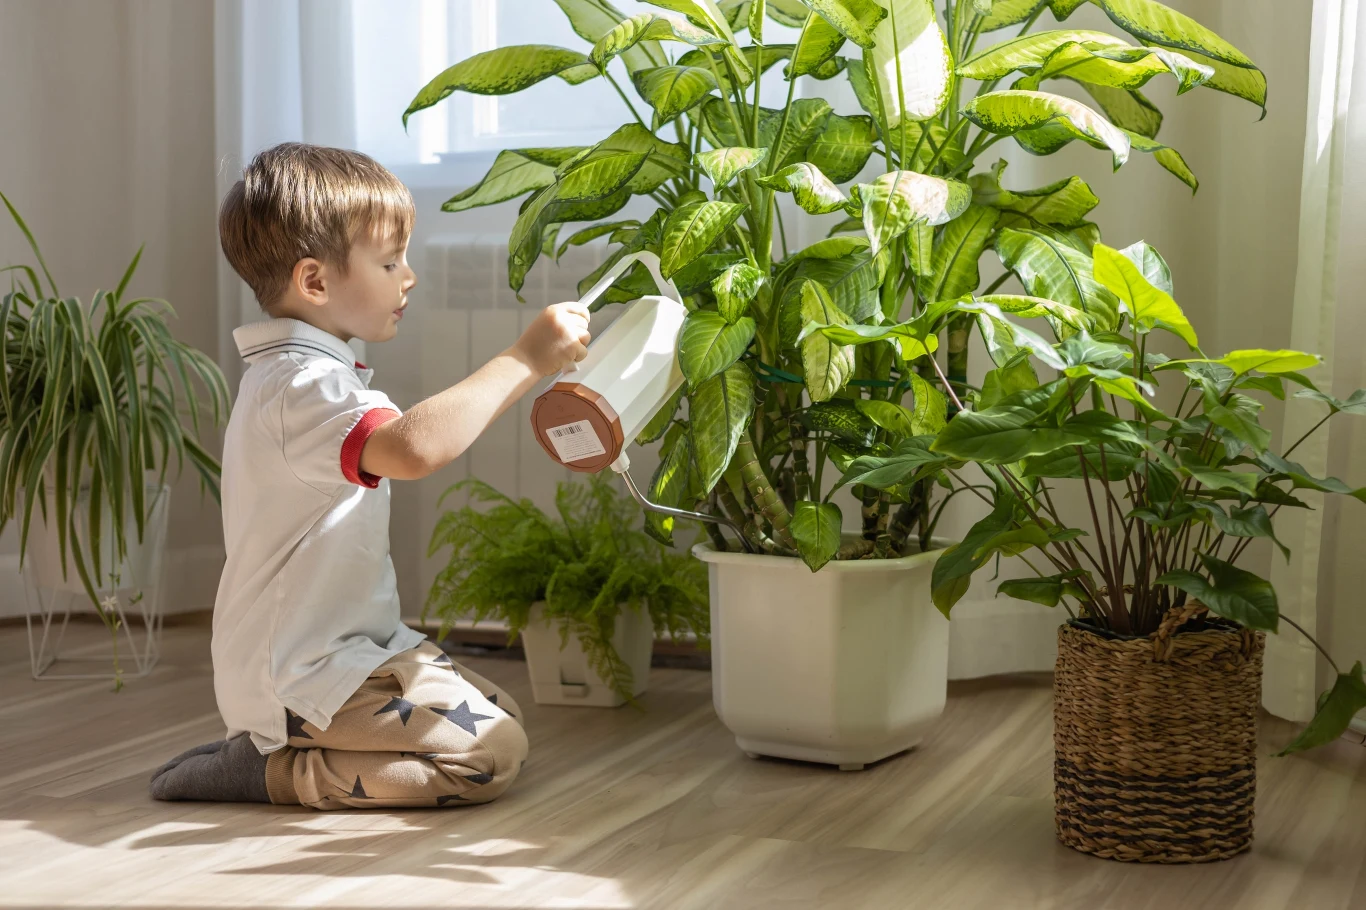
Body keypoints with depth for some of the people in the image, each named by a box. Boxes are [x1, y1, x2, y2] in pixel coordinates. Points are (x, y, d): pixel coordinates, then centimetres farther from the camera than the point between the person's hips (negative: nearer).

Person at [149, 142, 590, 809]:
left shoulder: (296, 374, 15)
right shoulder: (300, 386, -22)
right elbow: (413, 447, -41)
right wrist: (524, 360, -35)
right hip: (303, 678, -11)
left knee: (499, 712, 14)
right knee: (491, 752, -16)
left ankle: (271, 750, 9)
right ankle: (272, 771, -8)